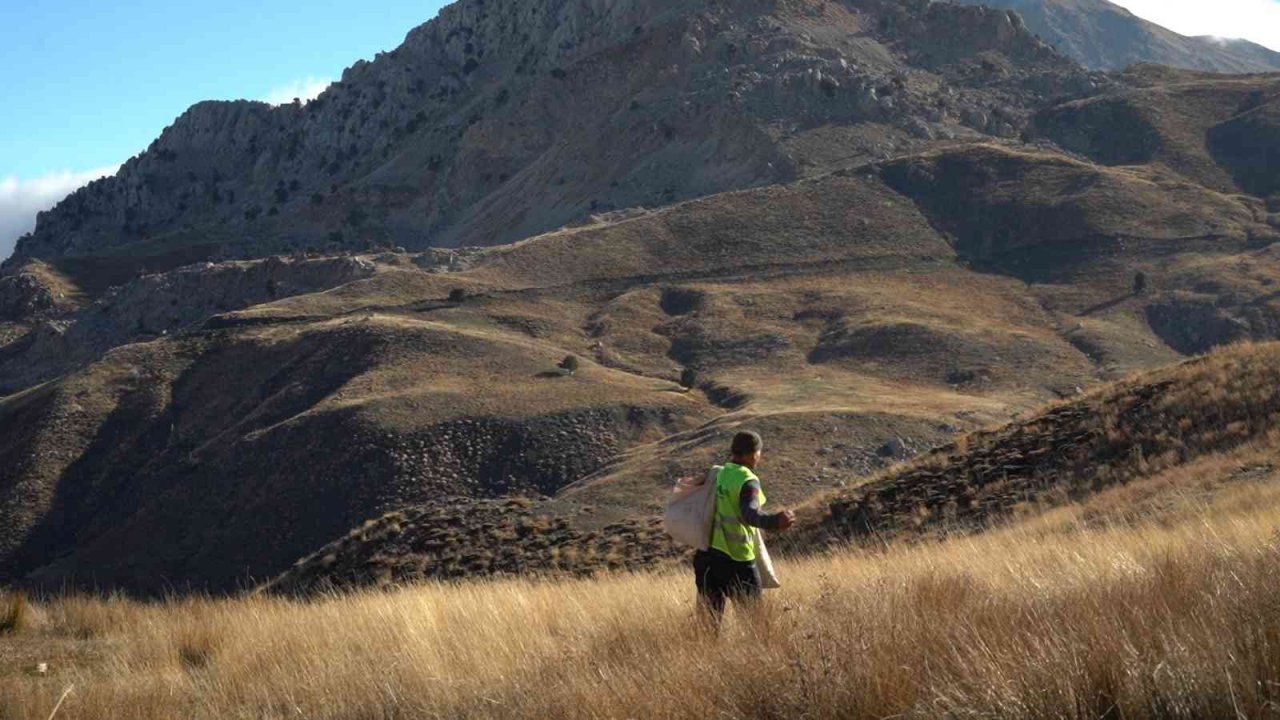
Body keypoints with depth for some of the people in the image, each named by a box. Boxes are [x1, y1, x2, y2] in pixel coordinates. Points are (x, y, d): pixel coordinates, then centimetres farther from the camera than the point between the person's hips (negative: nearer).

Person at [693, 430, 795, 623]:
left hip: (706, 556, 7)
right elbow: (749, 514, -31)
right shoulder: (747, 481, -12)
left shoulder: (717, 474, 10)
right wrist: (773, 521, -48)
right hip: (736, 559, -7)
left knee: (709, 620, 10)